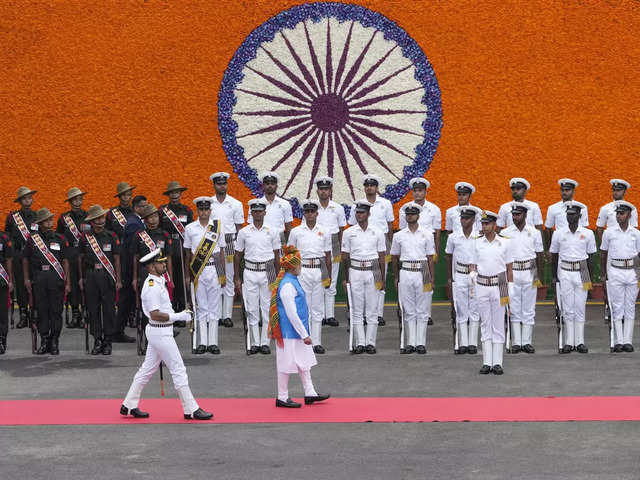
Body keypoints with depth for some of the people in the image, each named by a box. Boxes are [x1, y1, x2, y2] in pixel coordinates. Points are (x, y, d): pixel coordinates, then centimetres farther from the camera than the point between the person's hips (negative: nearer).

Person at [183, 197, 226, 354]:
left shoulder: (218, 227, 6)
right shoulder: (190, 228, 5)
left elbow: (221, 252, 9)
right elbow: (188, 254, 9)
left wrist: (222, 274, 6)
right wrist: (187, 275, 6)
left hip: (213, 269, 0)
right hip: (198, 271, 0)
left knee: (214, 306, 1)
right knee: (201, 307, 1)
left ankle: (213, 342, 4)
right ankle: (202, 342, 4)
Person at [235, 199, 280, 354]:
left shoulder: (272, 232, 5)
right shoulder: (243, 232, 5)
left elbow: (277, 256, 9)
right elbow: (238, 255, 8)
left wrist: (277, 277, 4)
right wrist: (237, 278, 4)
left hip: (267, 272, 0)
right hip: (250, 272, 0)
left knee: (267, 308, 0)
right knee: (251, 309, 1)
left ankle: (265, 342, 6)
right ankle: (254, 343, 7)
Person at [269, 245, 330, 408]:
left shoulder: (293, 281, 10)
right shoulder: (287, 285, -22)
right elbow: (291, 314, -23)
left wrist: (304, 333, 22)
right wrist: (304, 335, -19)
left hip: (297, 332, 10)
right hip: (290, 333, -10)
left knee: (303, 362, 15)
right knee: (287, 364, 0)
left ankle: (310, 394, 23)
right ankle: (282, 398, 10)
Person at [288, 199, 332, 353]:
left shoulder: (324, 232, 7)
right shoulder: (296, 231, 3)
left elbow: (328, 256, 11)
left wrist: (328, 276, 8)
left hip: (319, 271, 2)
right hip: (302, 271, -2)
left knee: (318, 308, 4)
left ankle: (317, 342, 8)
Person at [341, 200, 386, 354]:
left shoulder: (377, 233, 5)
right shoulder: (348, 232, 5)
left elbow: (382, 257, 7)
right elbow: (345, 256, 7)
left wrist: (382, 278, 3)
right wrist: (345, 278, 2)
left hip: (372, 272, 0)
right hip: (355, 272, 0)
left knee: (372, 310, 0)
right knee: (356, 310, 0)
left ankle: (370, 342, 4)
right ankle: (360, 343, 3)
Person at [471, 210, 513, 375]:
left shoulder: (504, 242, 2)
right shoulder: (477, 242, 6)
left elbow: (509, 267, 4)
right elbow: (473, 265, 12)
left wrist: (510, 290, 2)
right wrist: (473, 275, -7)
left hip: (499, 285, -2)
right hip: (482, 286, 2)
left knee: (498, 325, 0)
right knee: (485, 324, 4)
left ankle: (497, 363, 2)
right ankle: (486, 362, 6)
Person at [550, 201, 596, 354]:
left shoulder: (588, 234, 2)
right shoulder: (558, 234, 3)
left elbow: (590, 258, 6)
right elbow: (554, 256, 10)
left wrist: (590, 278, 4)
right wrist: (554, 276, 7)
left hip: (581, 273, 0)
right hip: (565, 273, 0)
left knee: (580, 308, 1)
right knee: (568, 308, 0)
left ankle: (580, 342, 5)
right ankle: (569, 342, 3)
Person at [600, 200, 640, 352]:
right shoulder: (609, 232, 3)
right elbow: (603, 254, 9)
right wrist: (603, 275, 8)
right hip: (615, 272, -1)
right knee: (617, 307, -2)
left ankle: (628, 341, 6)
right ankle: (618, 341, 0)